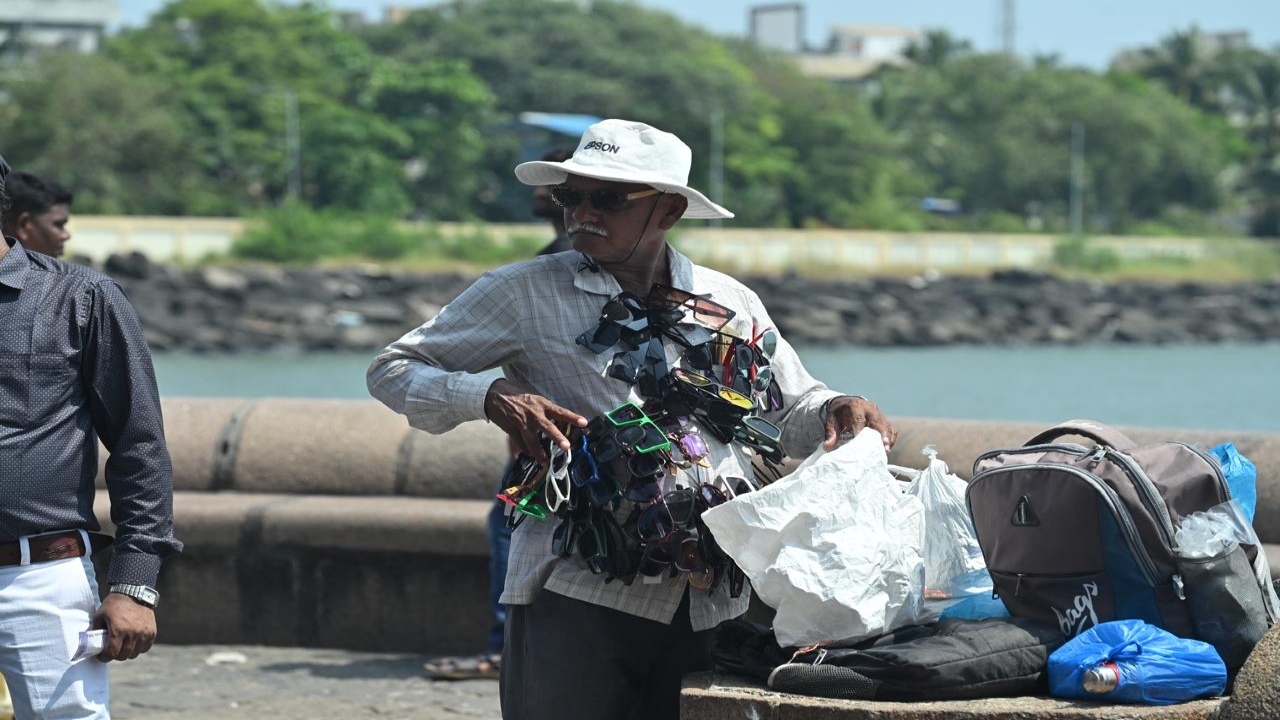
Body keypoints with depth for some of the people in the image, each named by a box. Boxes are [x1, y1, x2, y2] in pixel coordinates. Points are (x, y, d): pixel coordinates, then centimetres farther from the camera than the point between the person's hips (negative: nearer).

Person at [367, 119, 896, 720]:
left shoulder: (732, 305, 13)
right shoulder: (528, 293, 4)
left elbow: (792, 412, 25)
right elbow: (392, 370, 6)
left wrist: (836, 411, 1)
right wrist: (490, 396, -12)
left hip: (710, 608, 3)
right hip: (578, 599, -3)